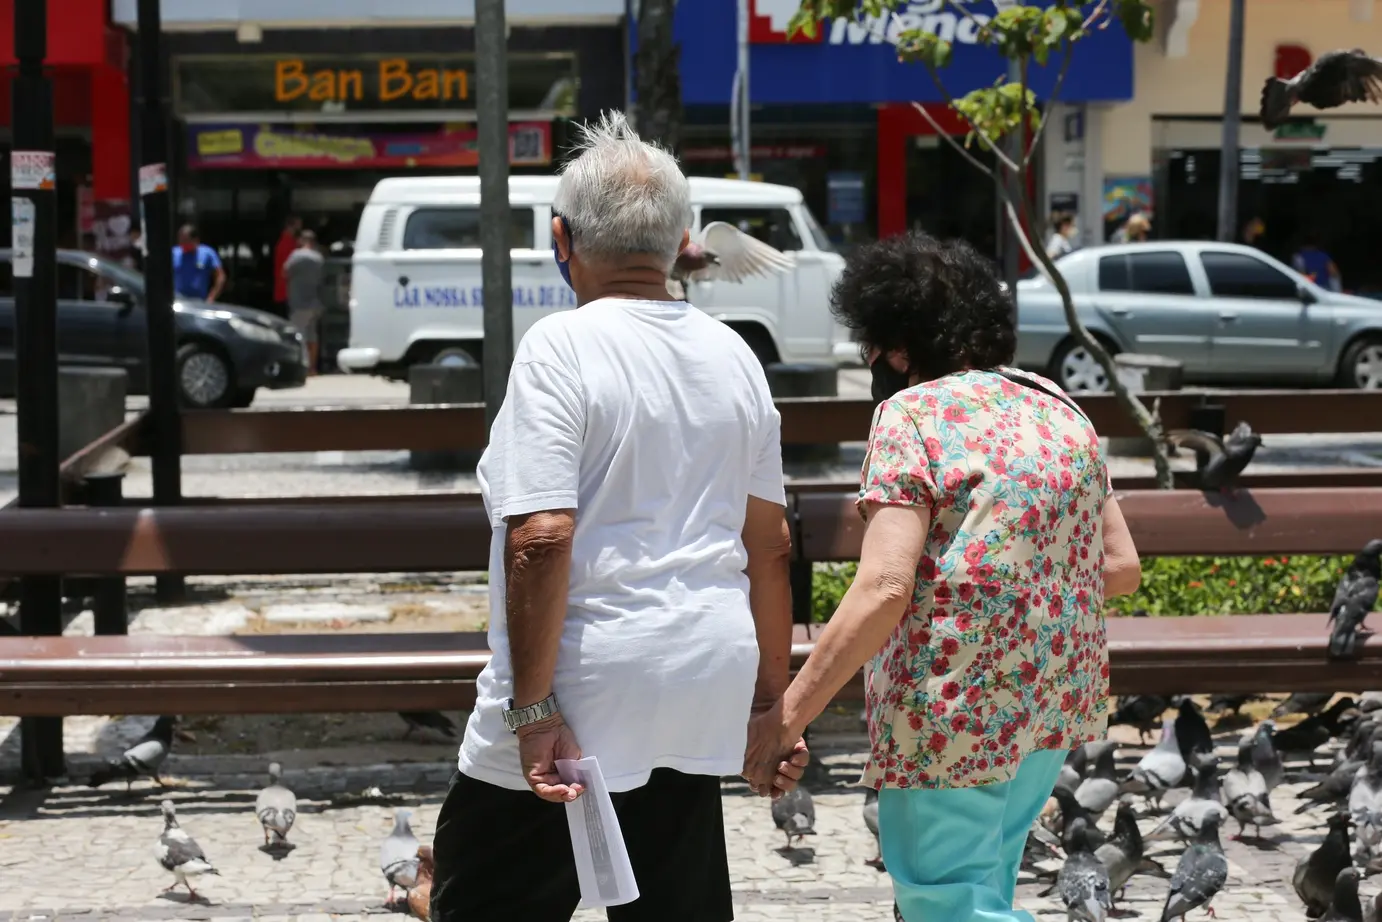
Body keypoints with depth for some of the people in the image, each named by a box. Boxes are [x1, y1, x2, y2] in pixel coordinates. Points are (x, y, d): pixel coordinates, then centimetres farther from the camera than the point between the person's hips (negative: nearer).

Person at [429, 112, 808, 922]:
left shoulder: (560, 348, -12)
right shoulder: (734, 356, 8)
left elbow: (541, 538, -21)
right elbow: (770, 546, 13)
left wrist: (532, 710, -17)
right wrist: (770, 702, 20)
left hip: (585, 687, -6)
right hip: (703, 694, 7)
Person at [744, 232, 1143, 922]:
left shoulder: (913, 414, -12)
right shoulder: (1059, 409, 9)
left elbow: (884, 590, -21)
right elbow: (1120, 566, 11)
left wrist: (786, 716, -18)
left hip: (954, 710, -8)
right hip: (1055, 701, 8)